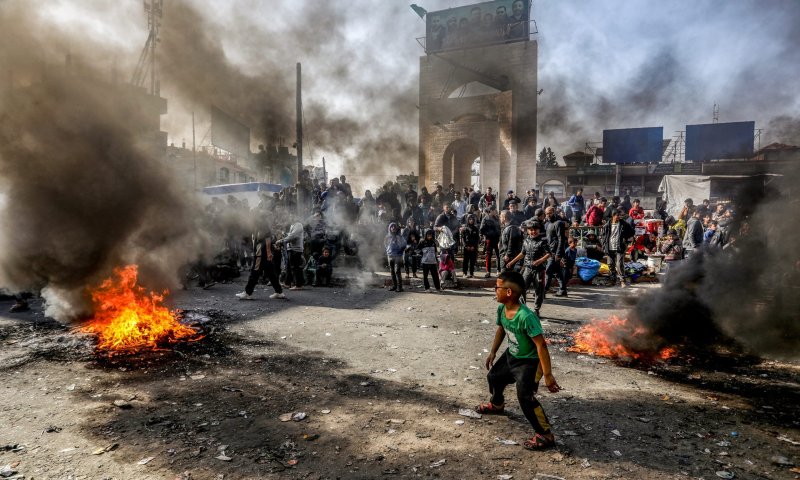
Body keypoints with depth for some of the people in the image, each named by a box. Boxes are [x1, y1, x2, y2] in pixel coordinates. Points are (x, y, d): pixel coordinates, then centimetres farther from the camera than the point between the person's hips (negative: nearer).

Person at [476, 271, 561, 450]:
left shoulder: (526, 317, -37)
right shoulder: (501, 309, -11)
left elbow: (541, 345, -33)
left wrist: (547, 375, -31)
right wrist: (493, 352, 13)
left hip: (529, 362, -9)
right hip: (510, 356, 9)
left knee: (525, 397, -19)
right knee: (493, 376, 25)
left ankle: (545, 436, 0)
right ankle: (496, 405, 57)